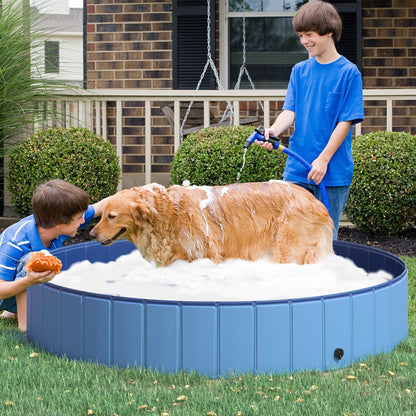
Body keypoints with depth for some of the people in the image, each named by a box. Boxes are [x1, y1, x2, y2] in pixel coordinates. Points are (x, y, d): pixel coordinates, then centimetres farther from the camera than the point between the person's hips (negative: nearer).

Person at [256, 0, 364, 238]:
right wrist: (274, 130, -18)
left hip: (333, 172, -4)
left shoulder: (348, 73, -4)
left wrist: (323, 160, -15)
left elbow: (346, 121, -8)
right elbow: (290, 111, 4)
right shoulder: (300, 71, 10)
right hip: (296, 169, 4)